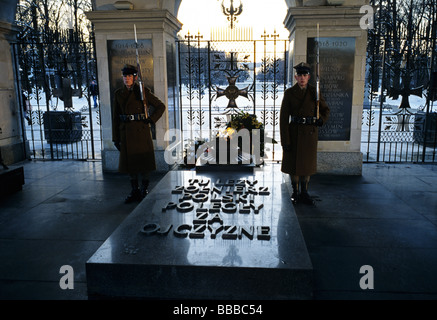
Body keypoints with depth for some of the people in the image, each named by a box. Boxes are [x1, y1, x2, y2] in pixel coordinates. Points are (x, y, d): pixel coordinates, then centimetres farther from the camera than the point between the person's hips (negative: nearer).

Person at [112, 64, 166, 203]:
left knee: (144, 161, 2)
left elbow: (161, 106, 5)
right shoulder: (118, 93, 7)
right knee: (130, 162, 8)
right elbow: (116, 117, 8)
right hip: (126, 133, 3)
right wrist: (116, 138, 6)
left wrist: (151, 120, -7)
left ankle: (144, 190, 17)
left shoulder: (143, 91, -2)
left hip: (142, 132, -3)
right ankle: (134, 191, 21)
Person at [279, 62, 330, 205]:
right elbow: (283, 118, -7)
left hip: (310, 133, 2)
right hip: (294, 133, -2)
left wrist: (321, 120, -9)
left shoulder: (314, 92, 2)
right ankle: (295, 192, 22)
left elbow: (325, 110, 14)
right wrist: (285, 140, -13)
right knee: (293, 163, 6)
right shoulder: (289, 93, -4)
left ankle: (304, 193, 22)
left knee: (307, 163, 9)